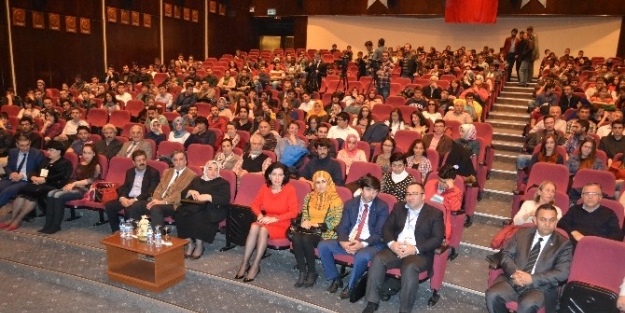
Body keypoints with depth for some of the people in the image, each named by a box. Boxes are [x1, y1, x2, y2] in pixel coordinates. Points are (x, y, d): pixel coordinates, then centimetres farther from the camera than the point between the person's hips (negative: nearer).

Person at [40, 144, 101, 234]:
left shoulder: (96, 166, 2)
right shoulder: (80, 165, 21)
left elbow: (91, 180, -10)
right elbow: (72, 178, 17)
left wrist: (75, 183, -15)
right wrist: (69, 185, -5)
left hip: (84, 190, -7)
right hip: (73, 187, 7)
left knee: (58, 195, -28)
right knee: (51, 193, -20)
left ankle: (56, 225, -21)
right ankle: (48, 224, -21)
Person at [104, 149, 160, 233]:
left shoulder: (153, 172, -2)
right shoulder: (129, 172, 18)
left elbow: (151, 191, -11)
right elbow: (124, 187, 13)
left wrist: (135, 199, -20)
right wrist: (122, 198, -10)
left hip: (142, 200, -6)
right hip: (127, 199, 6)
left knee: (129, 209, -34)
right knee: (108, 205, -13)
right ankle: (116, 231, -1)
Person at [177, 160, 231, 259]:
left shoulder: (223, 183, 8)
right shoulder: (196, 180, 22)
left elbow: (225, 200, -9)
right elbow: (183, 194, 18)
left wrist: (208, 197, -18)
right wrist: (190, 192, -5)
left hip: (211, 210, -4)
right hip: (193, 207, 4)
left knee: (197, 216, -35)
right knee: (181, 213, -27)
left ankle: (199, 245, -16)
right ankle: (189, 244, -15)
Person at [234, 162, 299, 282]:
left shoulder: (290, 189, -13)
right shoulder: (265, 187, 0)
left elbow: (293, 212, -14)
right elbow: (255, 204, 10)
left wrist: (274, 219, -19)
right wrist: (260, 215, -11)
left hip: (282, 224, -4)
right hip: (266, 221, 4)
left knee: (263, 230, -31)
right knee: (254, 227, -28)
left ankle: (255, 266, -21)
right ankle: (245, 263, -21)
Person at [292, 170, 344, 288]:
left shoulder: (336, 200, -2)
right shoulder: (309, 197, 12)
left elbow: (337, 221, -8)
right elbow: (304, 215, 15)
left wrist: (318, 225, -16)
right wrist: (305, 223, -8)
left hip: (326, 232, -4)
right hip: (309, 229, 4)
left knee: (306, 239, -32)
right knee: (296, 237, -29)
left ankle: (312, 272, -12)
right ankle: (302, 272, -19)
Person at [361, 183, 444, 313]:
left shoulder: (434, 213, 2)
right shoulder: (398, 207, 14)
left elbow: (437, 238, -6)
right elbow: (387, 227, 11)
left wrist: (415, 249, -18)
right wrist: (391, 243, -11)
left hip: (420, 253, -3)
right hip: (396, 249, 4)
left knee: (409, 268, -35)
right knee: (378, 259, -25)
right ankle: (372, 301, -15)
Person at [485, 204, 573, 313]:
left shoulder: (564, 244, 5)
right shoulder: (522, 233, 12)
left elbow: (562, 273, -5)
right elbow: (506, 255, 9)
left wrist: (532, 279, -16)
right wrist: (514, 272, -14)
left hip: (540, 287, -3)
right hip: (513, 281, 3)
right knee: (492, 295, -25)